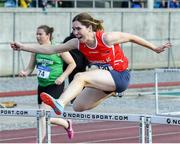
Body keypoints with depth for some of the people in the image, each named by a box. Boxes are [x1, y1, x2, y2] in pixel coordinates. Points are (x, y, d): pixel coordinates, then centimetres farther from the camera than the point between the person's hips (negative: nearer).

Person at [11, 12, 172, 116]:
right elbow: (51, 49, -1)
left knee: (81, 76, -28)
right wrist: (23, 47, -8)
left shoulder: (107, 38, -20)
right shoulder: (78, 43, -3)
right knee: (78, 106, 7)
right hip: (106, 78, 8)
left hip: (120, 76, -8)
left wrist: (155, 48, 2)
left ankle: (60, 104, -47)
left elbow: (131, 37, -7)